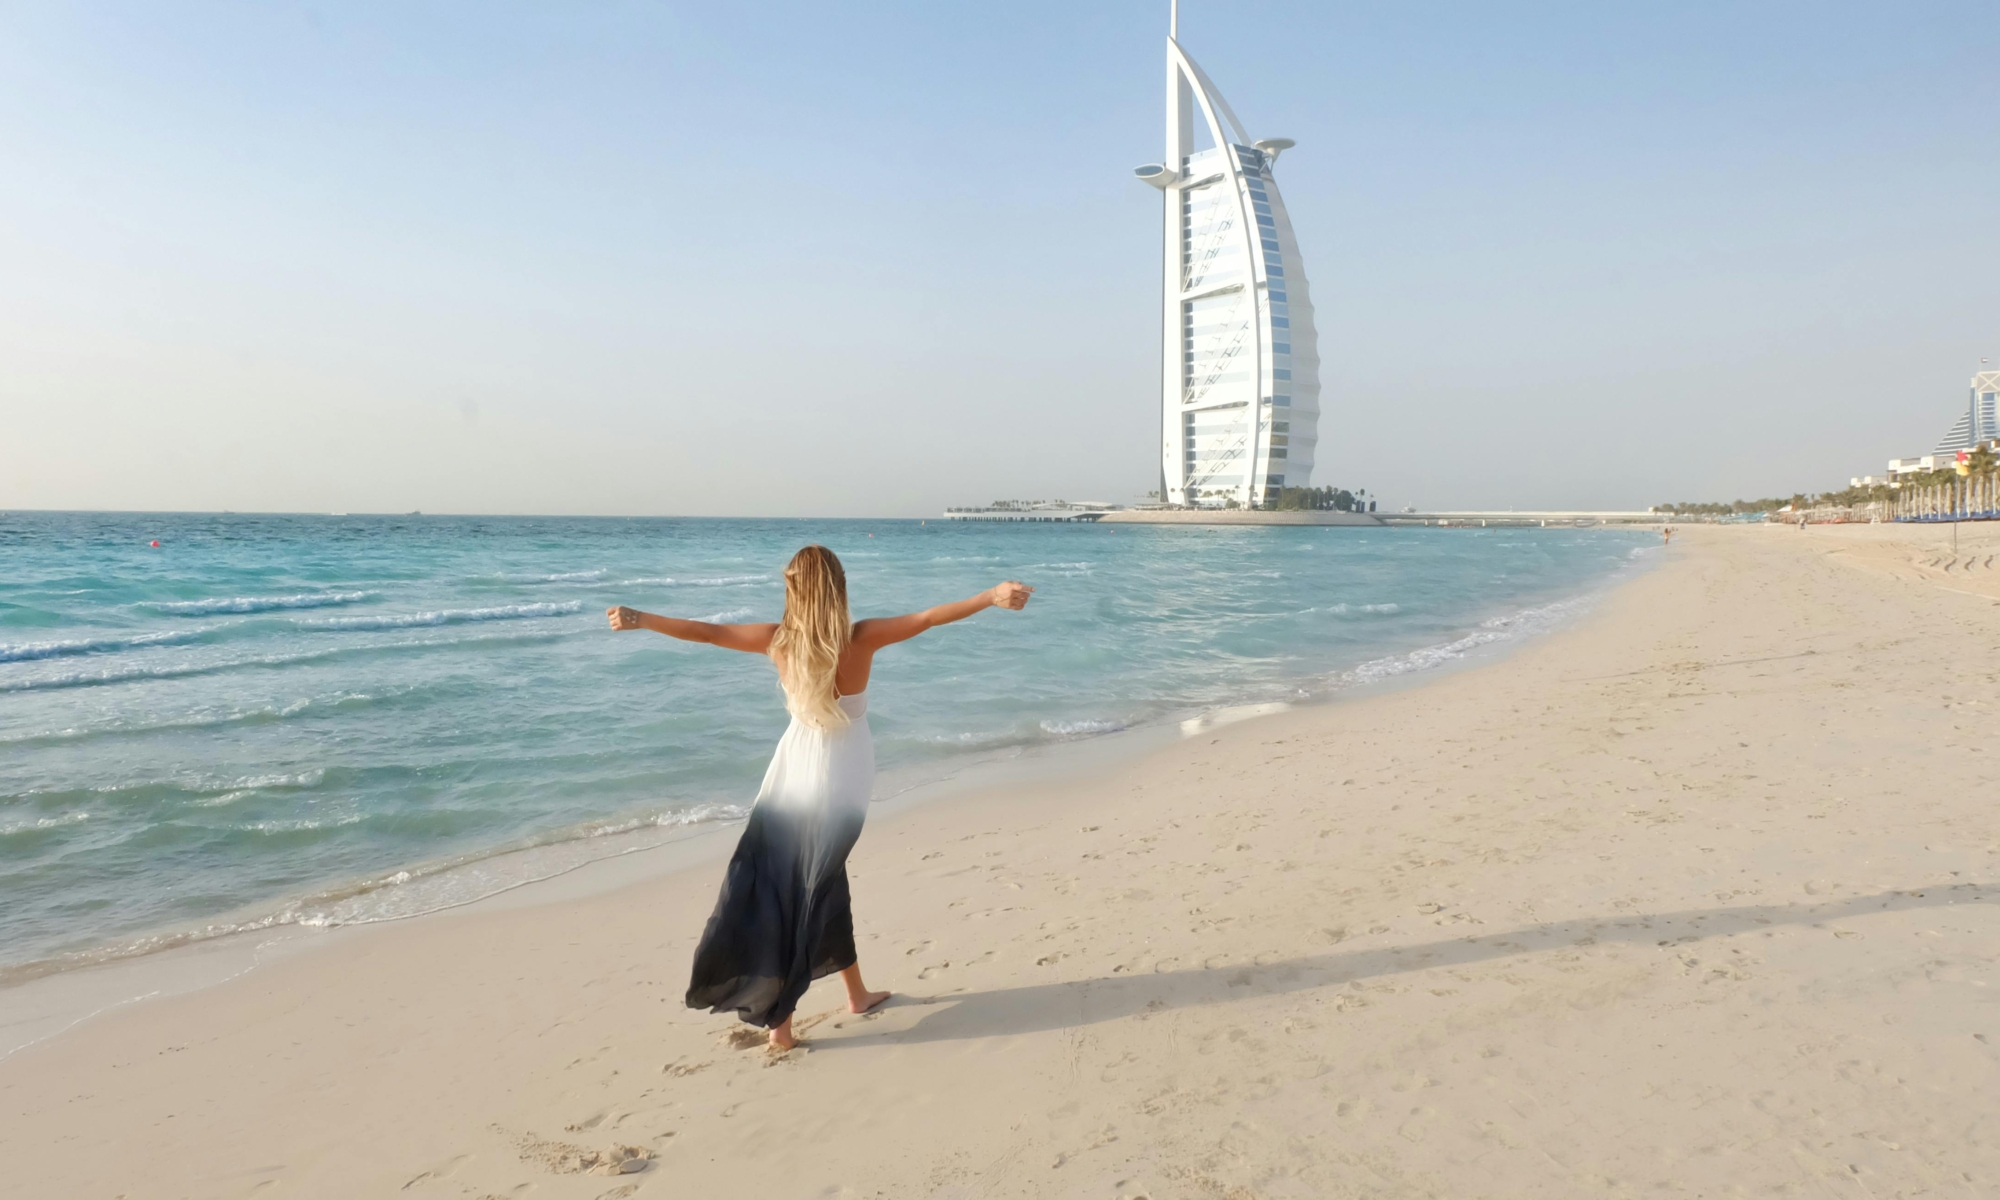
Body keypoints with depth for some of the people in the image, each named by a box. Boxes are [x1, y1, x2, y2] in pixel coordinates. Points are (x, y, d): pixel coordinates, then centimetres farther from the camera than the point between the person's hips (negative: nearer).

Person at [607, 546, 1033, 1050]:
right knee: (816, 886, 12)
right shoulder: (861, 639, -16)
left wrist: (638, 619, 9)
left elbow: (706, 631, -2)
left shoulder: (778, 640, -10)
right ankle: (779, 1016, 18)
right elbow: (927, 617, -20)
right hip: (842, 776, -1)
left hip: (795, 771, 1)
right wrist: (993, 596, -19)